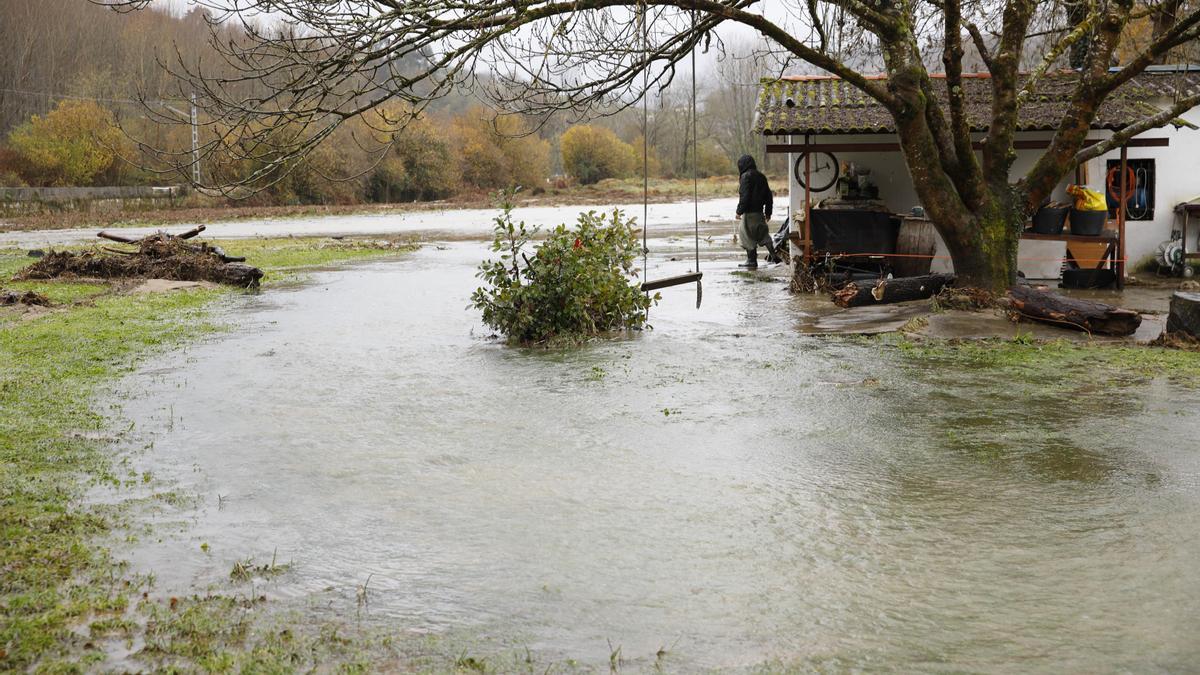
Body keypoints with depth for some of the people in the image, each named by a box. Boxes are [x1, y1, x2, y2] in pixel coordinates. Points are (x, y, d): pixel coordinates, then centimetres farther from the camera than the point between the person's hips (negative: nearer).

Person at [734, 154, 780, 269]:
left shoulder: (746, 177, -11)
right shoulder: (761, 176, 14)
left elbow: (744, 196, -18)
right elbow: (768, 195, 17)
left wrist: (739, 211, -13)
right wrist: (768, 212, 22)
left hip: (749, 212, -8)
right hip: (759, 211, 8)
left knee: (748, 236, -2)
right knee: (762, 233, 17)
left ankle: (752, 261, 0)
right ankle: (773, 254, 11)